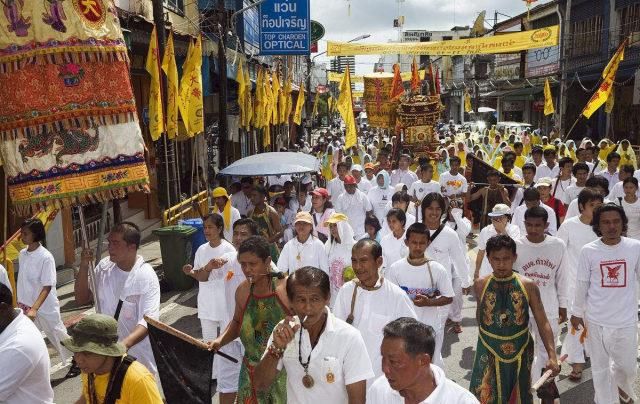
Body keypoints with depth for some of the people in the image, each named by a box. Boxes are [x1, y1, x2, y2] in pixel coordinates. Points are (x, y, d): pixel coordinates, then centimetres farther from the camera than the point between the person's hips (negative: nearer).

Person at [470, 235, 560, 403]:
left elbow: (542, 322, -9)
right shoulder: (480, 285, -8)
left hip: (520, 353, 1)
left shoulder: (528, 286, -9)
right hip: (489, 354, -1)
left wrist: (552, 356, -17)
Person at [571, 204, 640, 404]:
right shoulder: (588, 251, -10)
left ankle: (621, 384, 48)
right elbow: (582, 284, 0)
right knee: (600, 368, 14)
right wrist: (577, 313, 7)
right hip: (597, 320, -1)